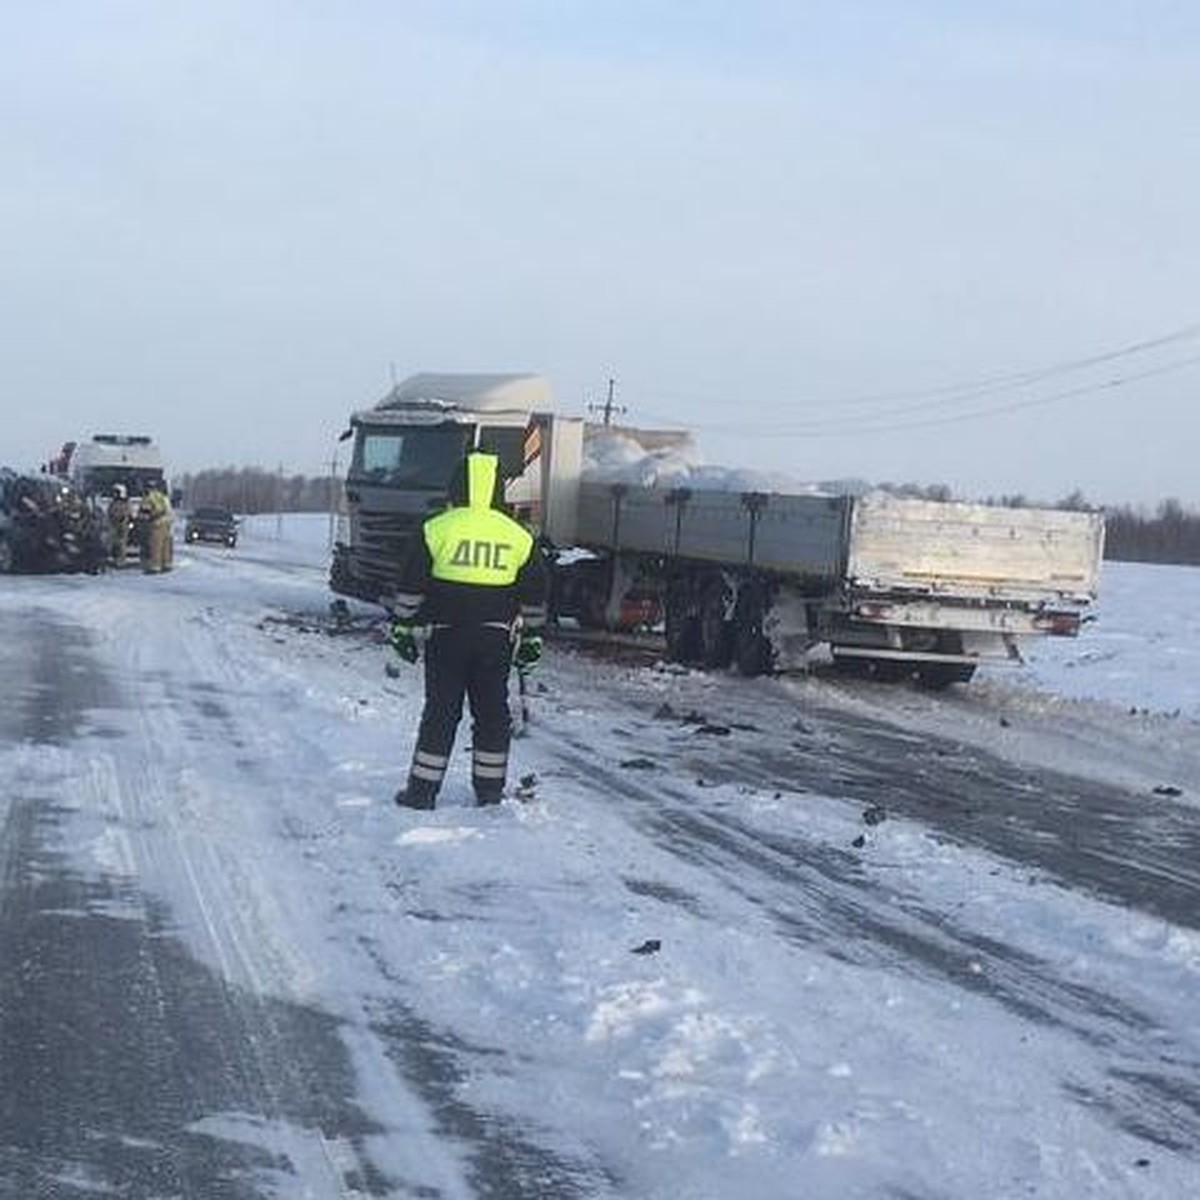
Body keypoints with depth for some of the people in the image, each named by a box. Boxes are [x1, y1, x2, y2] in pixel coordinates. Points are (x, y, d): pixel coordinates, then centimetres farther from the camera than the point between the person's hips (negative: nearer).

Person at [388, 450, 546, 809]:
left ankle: (422, 790, 5)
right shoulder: (519, 538, 4)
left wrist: (402, 628, 6)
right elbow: (534, 595, 10)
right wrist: (531, 638, 18)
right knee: (492, 712, 11)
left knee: (440, 712, 4)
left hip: (446, 635, -2)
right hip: (496, 638, 2)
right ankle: (490, 790, 14)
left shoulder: (436, 530, -5)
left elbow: (411, 586, -3)